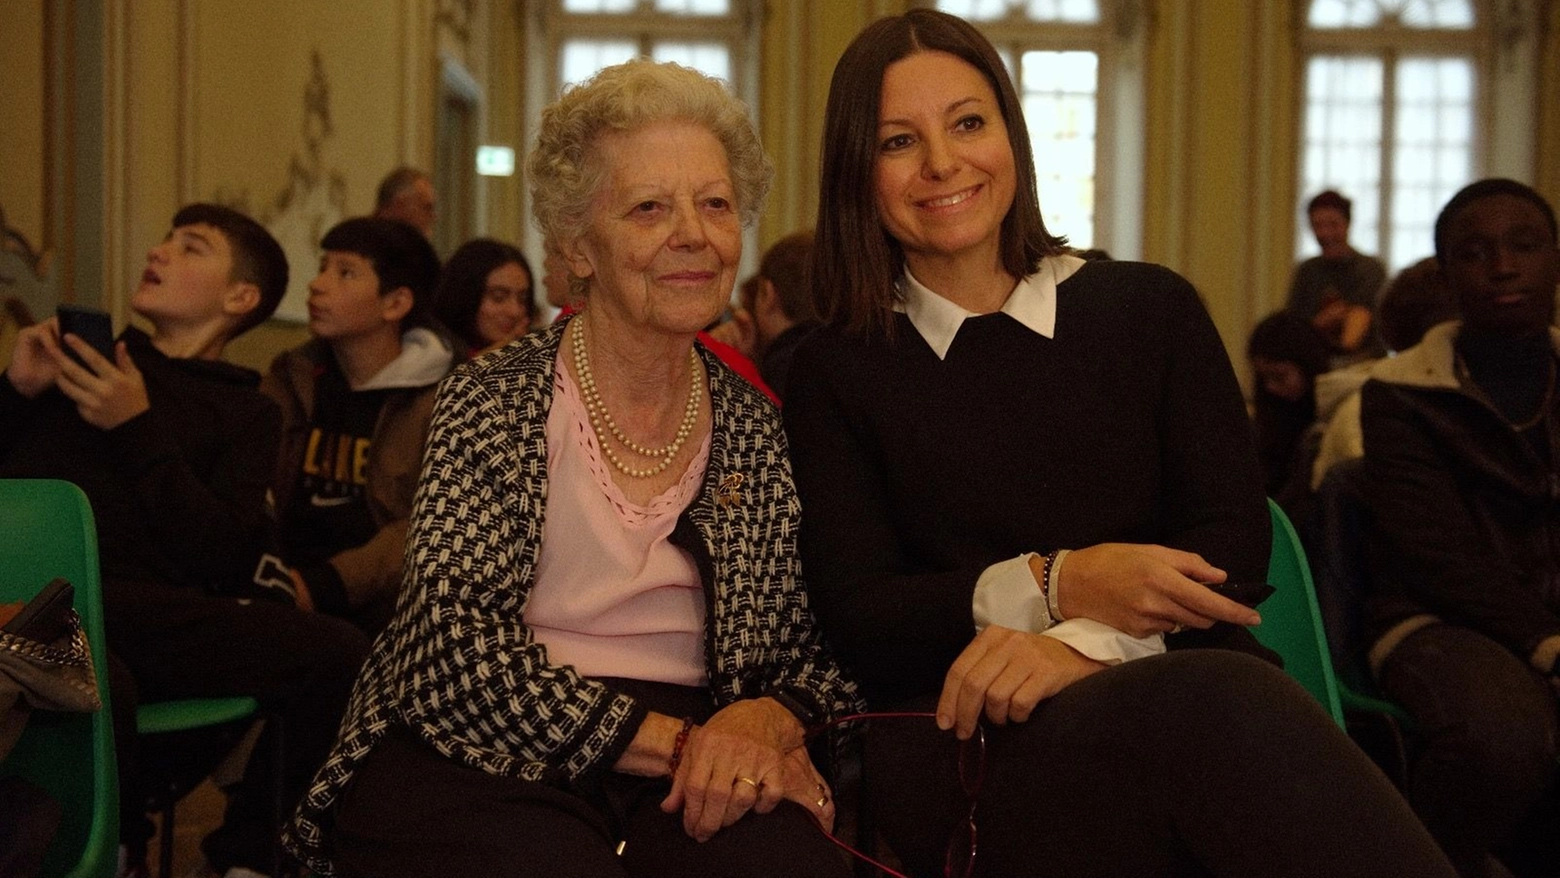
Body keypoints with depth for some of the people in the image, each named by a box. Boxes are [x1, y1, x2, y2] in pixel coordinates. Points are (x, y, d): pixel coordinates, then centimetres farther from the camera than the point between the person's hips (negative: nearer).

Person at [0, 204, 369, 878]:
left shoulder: (244, 411, 20)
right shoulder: (80, 355, 27)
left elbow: (226, 562, 3)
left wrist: (138, 430, -1)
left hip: (141, 599, 1)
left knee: (345, 658, -25)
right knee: (98, 686, -37)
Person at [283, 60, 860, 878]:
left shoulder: (754, 427, 12)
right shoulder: (492, 402, 1)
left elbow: (807, 646, 13)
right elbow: (453, 644, -10)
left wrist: (769, 718, -11)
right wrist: (678, 741, -15)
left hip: (685, 774, 3)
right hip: (483, 761, -2)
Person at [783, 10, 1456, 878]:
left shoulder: (1150, 309, 15)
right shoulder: (835, 373, 12)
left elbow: (1236, 539, 4)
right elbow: (858, 621, 3)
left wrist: (1083, 643, -16)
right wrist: (1055, 586, -14)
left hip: (1167, 679, 2)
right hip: (960, 740, -2)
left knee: (1239, 701, -36)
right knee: (1215, 711, -35)